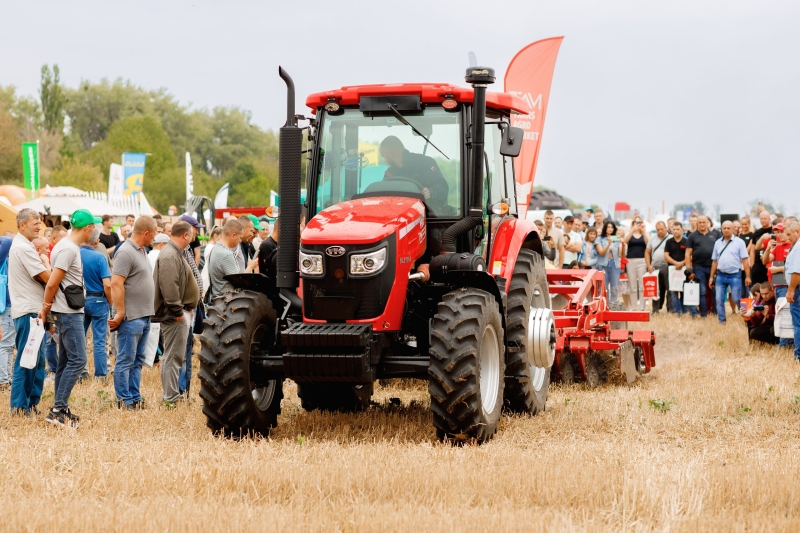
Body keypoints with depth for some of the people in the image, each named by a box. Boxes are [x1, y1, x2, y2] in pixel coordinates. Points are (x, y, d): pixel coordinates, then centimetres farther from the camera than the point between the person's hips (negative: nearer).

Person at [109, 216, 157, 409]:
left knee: (137, 361, 13)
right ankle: (124, 402, -1)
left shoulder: (141, 251, 15)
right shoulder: (126, 252, -15)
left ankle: (135, 398, 18)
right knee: (125, 361, -4)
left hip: (144, 316, 10)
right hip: (131, 318, -10)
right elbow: (116, 284, -21)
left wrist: (147, 313, 17)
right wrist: (120, 313, -21)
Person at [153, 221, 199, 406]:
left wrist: (187, 308, 20)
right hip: (174, 314, -11)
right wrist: (177, 311, -22)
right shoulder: (170, 256, -19)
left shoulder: (177, 253, 16)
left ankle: (171, 394, 25)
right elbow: (169, 287, -27)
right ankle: (170, 398, -2)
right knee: (173, 356, -6)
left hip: (181, 311, 11)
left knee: (175, 355, 17)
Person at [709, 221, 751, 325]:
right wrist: (711, 277, 13)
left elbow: (745, 260, -5)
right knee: (719, 300, 3)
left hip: (734, 276, -4)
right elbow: (714, 261, 15)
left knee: (737, 300, -3)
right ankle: (721, 321, 11)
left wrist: (747, 277, -10)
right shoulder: (718, 243, 11)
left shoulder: (739, 242, -1)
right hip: (720, 276, 4)